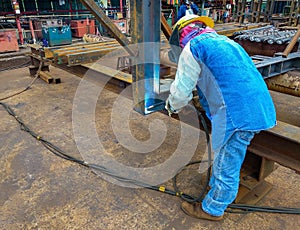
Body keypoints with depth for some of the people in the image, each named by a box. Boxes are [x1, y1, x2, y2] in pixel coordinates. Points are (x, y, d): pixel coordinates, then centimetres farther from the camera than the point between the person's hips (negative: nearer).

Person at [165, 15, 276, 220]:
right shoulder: (223, 41, 25)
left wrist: (172, 107, 17)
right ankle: (216, 186, 50)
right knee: (224, 157, 27)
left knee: (226, 166, 8)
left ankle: (212, 209, 29)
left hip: (237, 114, -9)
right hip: (258, 108, 9)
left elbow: (181, 90, -3)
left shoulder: (193, 47, -3)